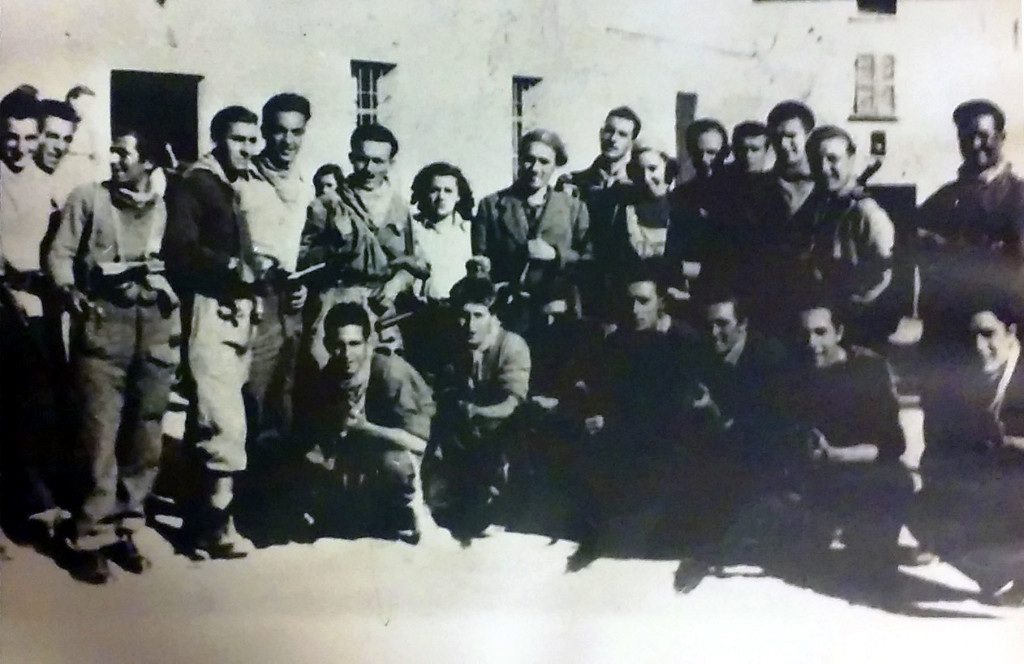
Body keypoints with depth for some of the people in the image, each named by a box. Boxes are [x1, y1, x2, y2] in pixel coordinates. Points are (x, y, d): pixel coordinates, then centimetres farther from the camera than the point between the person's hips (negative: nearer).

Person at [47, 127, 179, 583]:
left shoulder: (165, 207, 11)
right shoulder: (88, 198, 8)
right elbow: (60, 252, 3)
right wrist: (70, 290, -13)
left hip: (157, 328, 2)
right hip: (104, 325, -2)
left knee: (145, 437, 6)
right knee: (101, 435, -6)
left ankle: (123, 531, 19)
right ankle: (90, 539, 5)